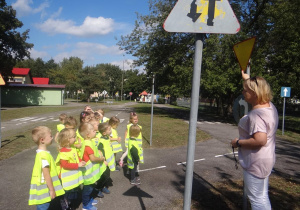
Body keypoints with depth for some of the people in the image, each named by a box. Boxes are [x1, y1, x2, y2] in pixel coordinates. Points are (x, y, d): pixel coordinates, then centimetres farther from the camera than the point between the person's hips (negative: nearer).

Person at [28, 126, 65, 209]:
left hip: (43, 187, 9)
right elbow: (46, 175, -22)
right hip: (44, 189, -9)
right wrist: (52, 190, -15)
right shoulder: (44, 155, -25)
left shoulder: (40, 153, 5)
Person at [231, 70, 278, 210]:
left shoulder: (257, 115, -26)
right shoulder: (270, 106, 4)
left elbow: (260, 141, -35)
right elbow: (257, 88, 25)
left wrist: (238, 142, -21)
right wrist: (247, 79, 31)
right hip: (266, 160, 10)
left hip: (256, 163, -10)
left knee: (256, 198, 4)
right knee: (262, 196, 22)